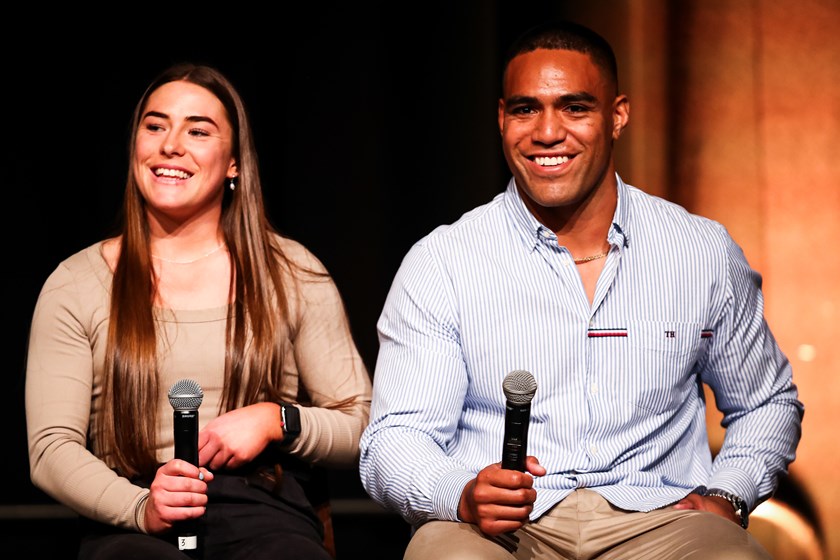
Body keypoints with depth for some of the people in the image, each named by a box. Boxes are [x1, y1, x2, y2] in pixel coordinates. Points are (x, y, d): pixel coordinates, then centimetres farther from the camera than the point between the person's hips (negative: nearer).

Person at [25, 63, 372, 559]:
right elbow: (51, 448, 4)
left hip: (264, 513, 2)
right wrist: (140, 508, -15)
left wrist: (276, 421, -6)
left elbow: (362, 425, 14)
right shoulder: (75, 286, 11)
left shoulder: (291, 273, 13)